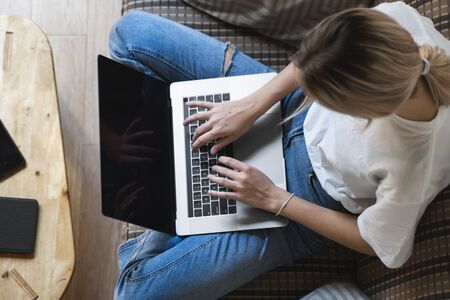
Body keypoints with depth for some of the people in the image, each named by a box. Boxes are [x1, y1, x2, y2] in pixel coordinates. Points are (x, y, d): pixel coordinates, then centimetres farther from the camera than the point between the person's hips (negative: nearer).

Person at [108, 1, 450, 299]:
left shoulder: (410, 169, -40)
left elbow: (374, 243, -17)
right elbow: (332, 52, -6)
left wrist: (273, 199, -14)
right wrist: (252, 105, -13)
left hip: (315, 194, -5)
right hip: (290, 105, 5)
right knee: (133, 30, 3)